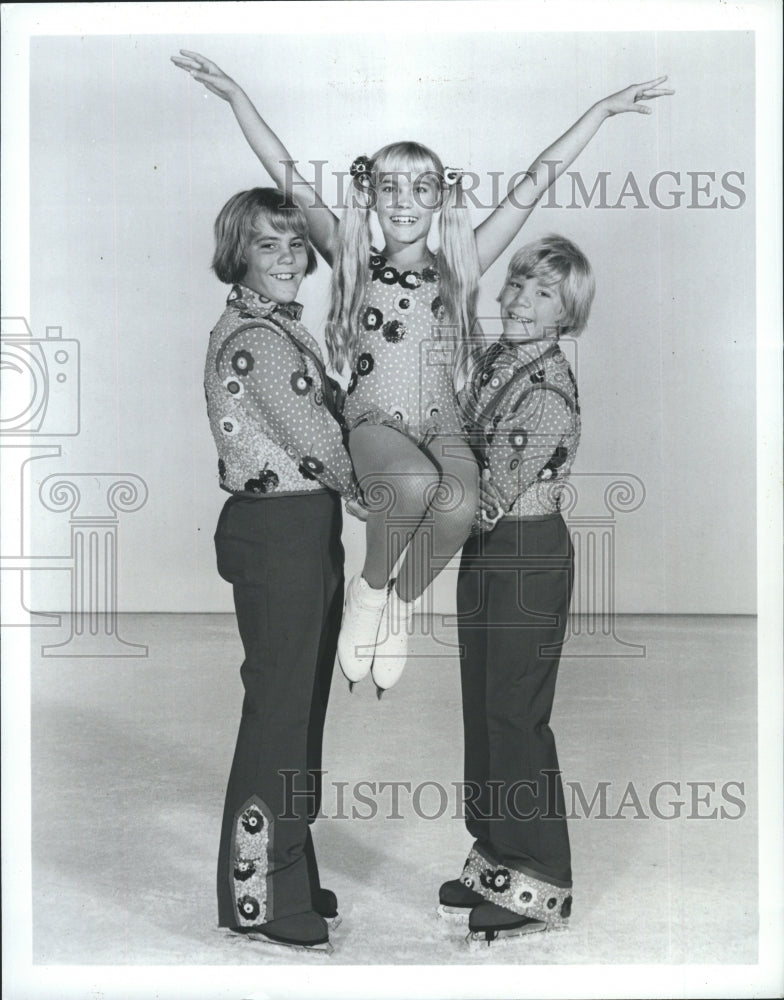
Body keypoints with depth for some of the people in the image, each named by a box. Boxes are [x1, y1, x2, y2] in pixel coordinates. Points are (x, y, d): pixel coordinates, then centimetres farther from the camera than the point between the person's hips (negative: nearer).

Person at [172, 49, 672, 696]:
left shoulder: (458, 268, 8)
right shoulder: (355, 265, 7)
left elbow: (534, 184, 7)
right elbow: (291, 180, 4)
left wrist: (603, 110, 7)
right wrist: (235, 95, 1)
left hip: (442, 426, 2)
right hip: (374, 422, -1)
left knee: (460, 502, -31)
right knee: (415, 480, -35)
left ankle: (402, 602, 0)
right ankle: (369, 592, -6)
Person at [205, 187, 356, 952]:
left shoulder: (276, 327, 14)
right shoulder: (256, 337, -18)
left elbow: (322, 423, 17)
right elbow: (321, 448, -19)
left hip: (303, 529, 10)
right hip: (278, 535, -10)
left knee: (299, 707, 18)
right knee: (279, 711, 0)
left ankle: (287, 875, 33)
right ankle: (260, 899, 16)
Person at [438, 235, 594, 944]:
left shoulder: (550, 388, -20)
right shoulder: (492, 361, 7)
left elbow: (492, 497, -22)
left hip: (529, 558, -9)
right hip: (484, 554, 9)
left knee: (516, 716, 0)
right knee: (483, 709, 15)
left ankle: (540, 887, 16)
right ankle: (497, 862, 31)